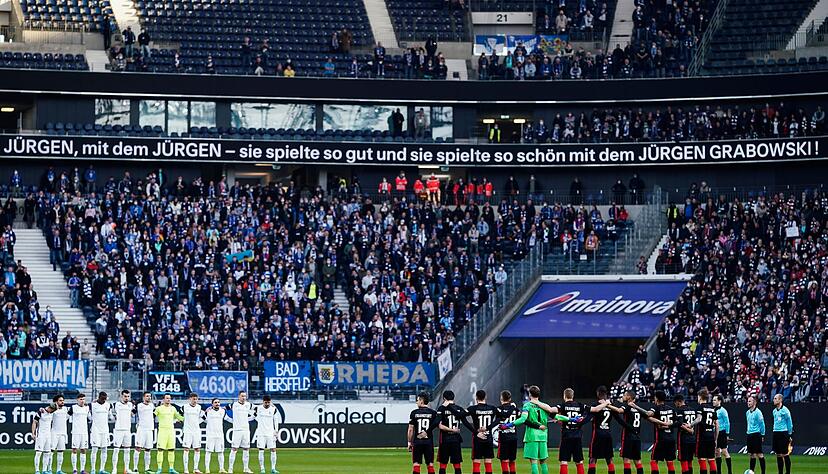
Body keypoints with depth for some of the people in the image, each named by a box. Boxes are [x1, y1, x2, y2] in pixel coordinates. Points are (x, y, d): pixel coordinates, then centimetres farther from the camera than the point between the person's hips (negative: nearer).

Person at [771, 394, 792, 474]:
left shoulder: (785, 410, -8)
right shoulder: (774, 411, 12)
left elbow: (789, 423, -5)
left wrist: (790, 434, -5)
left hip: (783, 433, -7)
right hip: (776, 433, 7)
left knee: (785, 454, -5)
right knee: (778, 454, 7)